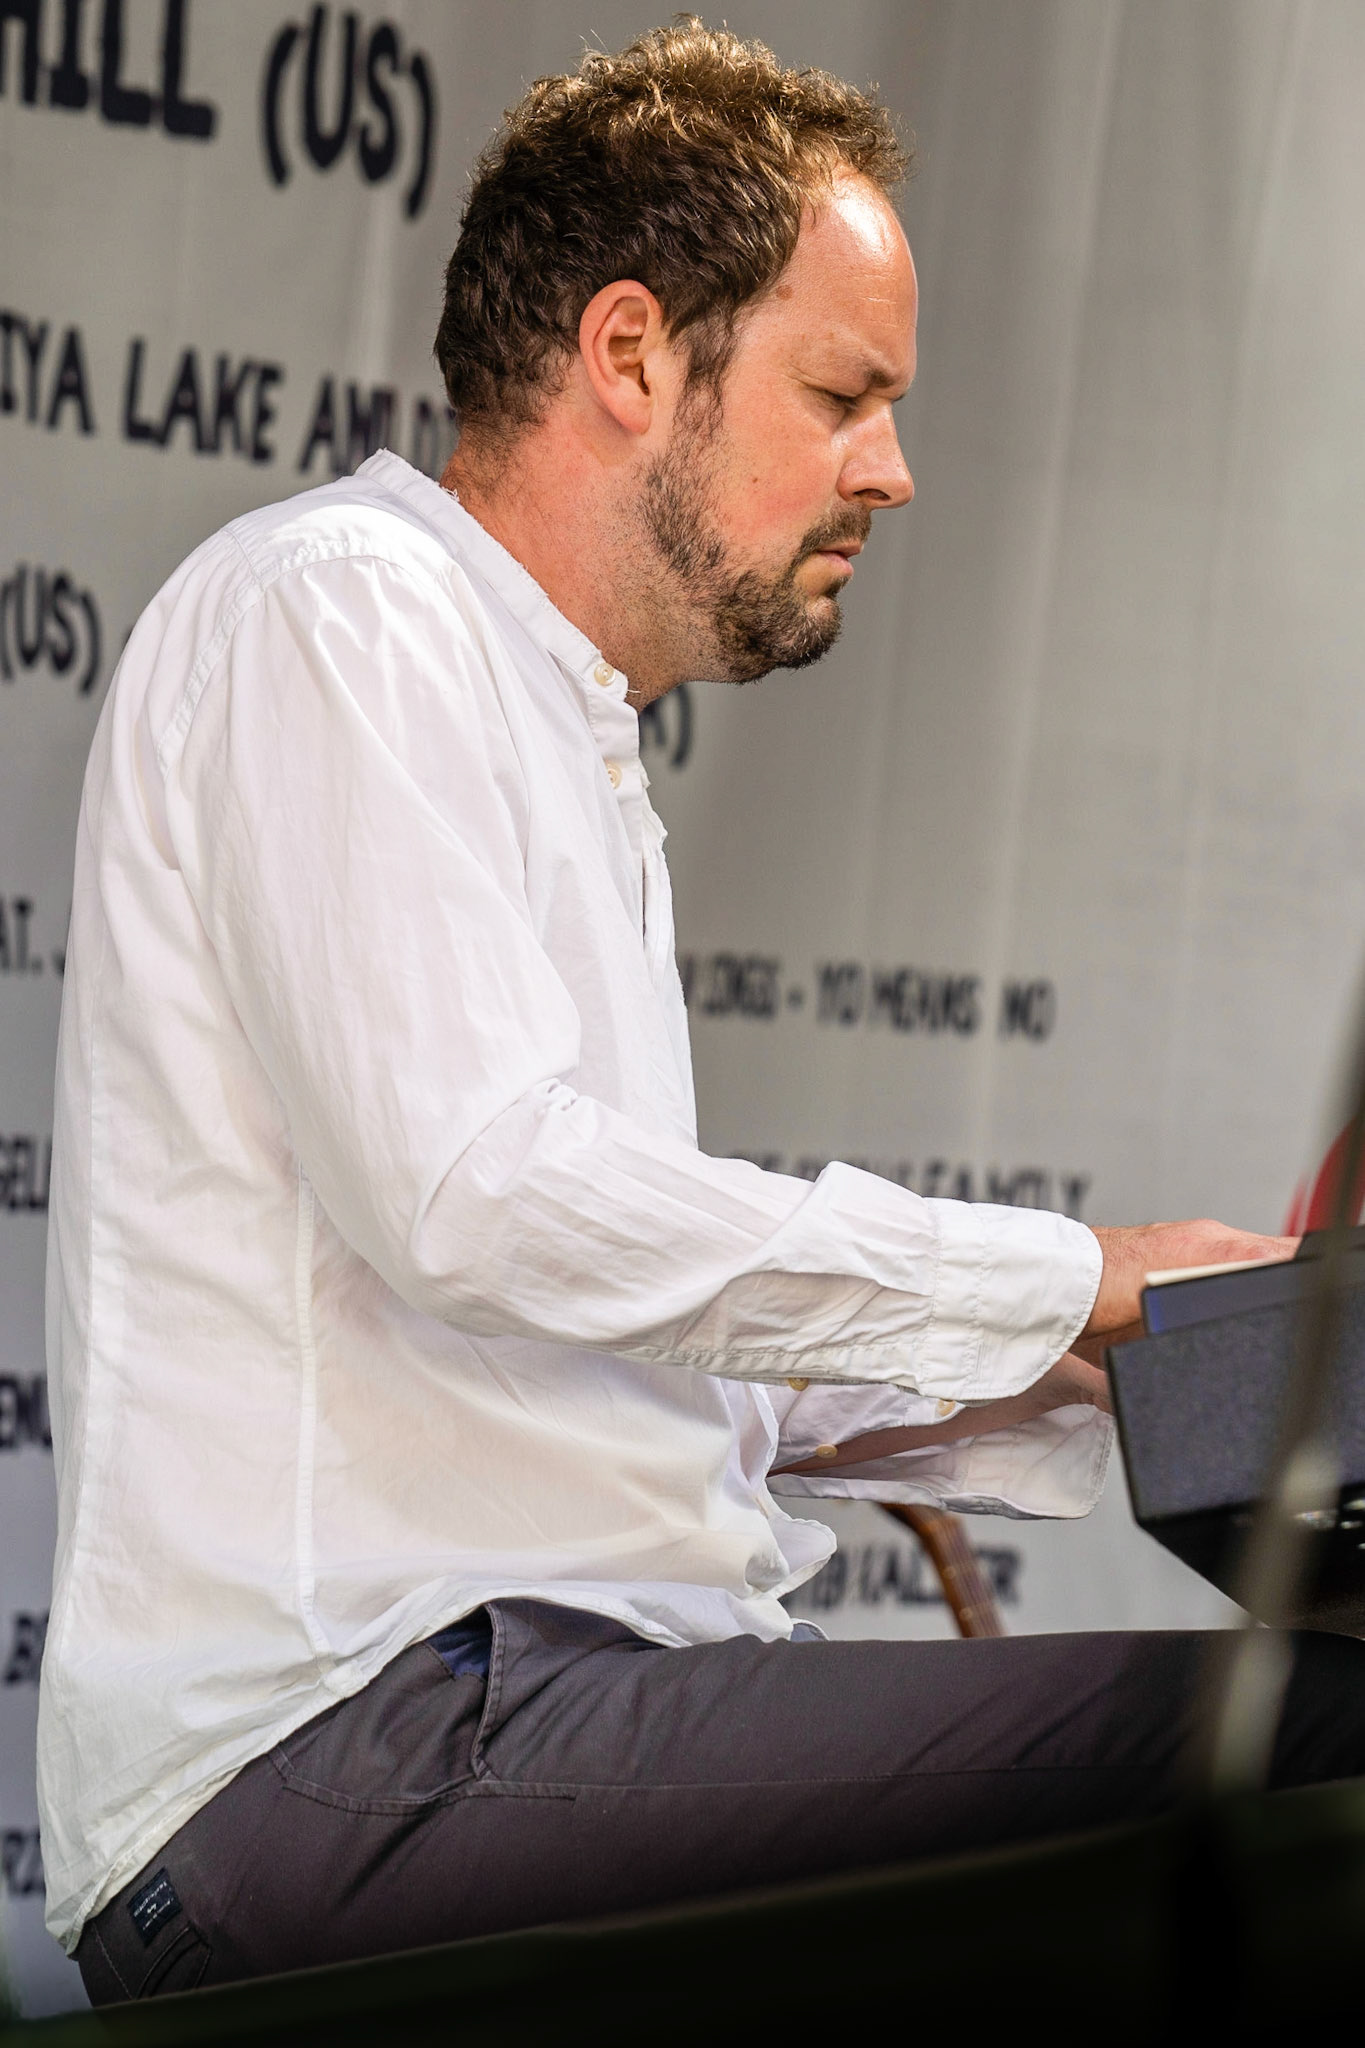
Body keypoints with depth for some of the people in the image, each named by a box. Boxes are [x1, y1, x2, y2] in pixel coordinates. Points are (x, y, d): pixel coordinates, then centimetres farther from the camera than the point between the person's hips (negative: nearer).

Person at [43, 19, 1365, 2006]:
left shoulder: (581, 773, 28)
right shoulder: (335, 606, -2)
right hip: (339, 1748, -9)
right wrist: (1071, 1282, -9)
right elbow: (468, 1183, -17)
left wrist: (1116, 1378, 13)